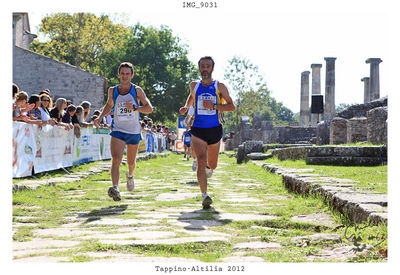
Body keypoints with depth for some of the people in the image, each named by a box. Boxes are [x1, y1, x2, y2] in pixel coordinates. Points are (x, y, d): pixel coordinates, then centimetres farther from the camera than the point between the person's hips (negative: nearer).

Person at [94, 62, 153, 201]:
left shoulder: (137, 90, -4)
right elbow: (109, 105, 22)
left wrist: (135, 108, -24)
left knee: (131, 162, 14)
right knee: (116, 159, -21)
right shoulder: (112, 91, 3)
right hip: (117, 130, 0)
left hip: (134, 131, 0)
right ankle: (115, 188, -31)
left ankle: (130, 175, 49)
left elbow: (149, 108, -8)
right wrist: (100, 117, 5)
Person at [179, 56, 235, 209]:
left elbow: (231, 107, -2)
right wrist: (186, 107, 13)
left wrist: (214, 106, -15)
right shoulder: (194, 86, 8)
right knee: (201, 162, -19)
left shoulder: (219, 87, 1)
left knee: (212, 165, 15)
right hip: (198, 130, 0)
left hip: (215, 129, 0)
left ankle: (208, 167, 53)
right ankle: (204, 196, -23)